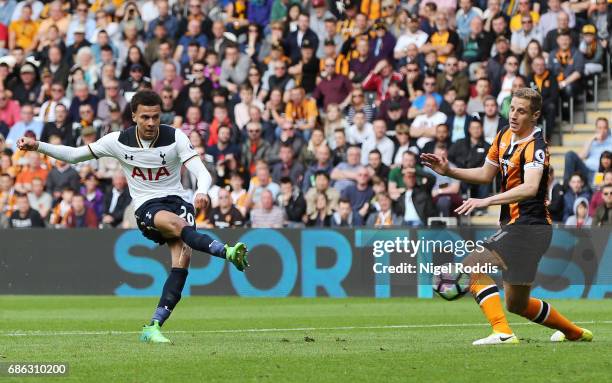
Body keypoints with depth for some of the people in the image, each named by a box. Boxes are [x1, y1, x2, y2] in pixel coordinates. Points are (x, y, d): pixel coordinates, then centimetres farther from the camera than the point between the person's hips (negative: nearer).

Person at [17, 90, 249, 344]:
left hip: (178, 200, 0)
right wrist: (38, 146, -3)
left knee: (182, 256, -23)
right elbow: (73, 155, 8)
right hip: (147, 208, 0)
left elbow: (202, 172, -14)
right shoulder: (118, 141, -1)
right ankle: (227, 252, -47)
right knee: (177, 224, -36)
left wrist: (201, 192, -36)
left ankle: (153, 327, -23)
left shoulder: (175, 138, -6)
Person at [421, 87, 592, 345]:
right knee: (517, 304, 17)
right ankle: (575, 333, 34)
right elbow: (486, 174, 22)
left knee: (474, 264, -22)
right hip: (514, 225, 9)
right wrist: (449, 171, 10)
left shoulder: (535, 146, -18)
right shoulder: (505, 136, 10)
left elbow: (530, 187, -35)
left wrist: (487, 201, -43)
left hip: (528, 226, -9)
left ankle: (502, 332, -27)